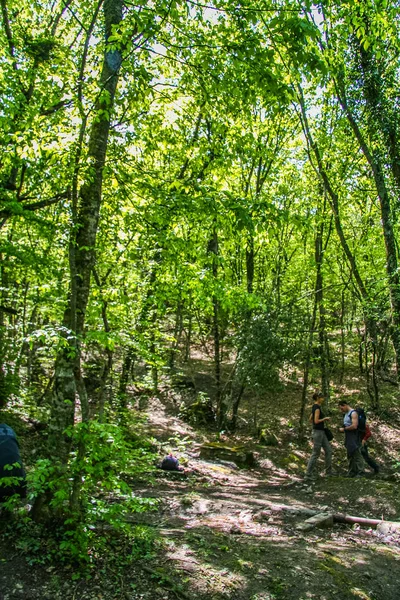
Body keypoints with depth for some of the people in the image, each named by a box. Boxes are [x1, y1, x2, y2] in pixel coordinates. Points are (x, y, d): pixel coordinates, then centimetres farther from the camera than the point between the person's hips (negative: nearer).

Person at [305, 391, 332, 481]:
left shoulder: (314, 407, 12)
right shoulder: (317, 407, -18)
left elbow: (310, 419, 20)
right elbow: (316, 421, -24)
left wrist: (323, 419, 16)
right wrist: (325, 418, -9)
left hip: (321, 432, 10)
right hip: (318, 432, -10)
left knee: (328, 450, 15)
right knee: (315, 454, -5)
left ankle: (328, 471, 24)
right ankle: (308, 475, 0)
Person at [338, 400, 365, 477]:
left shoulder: (353, 413, -14)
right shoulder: (346, 414, 15)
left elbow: (354, 426, -23)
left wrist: (344, 429, -15)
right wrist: (343, 429, 7)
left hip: (354, 438, -10)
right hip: (348, 439, 10)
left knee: (357, 455, -6)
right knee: (350, 456, 13)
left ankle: (360, 472, -1)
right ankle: (352, 472, 19)